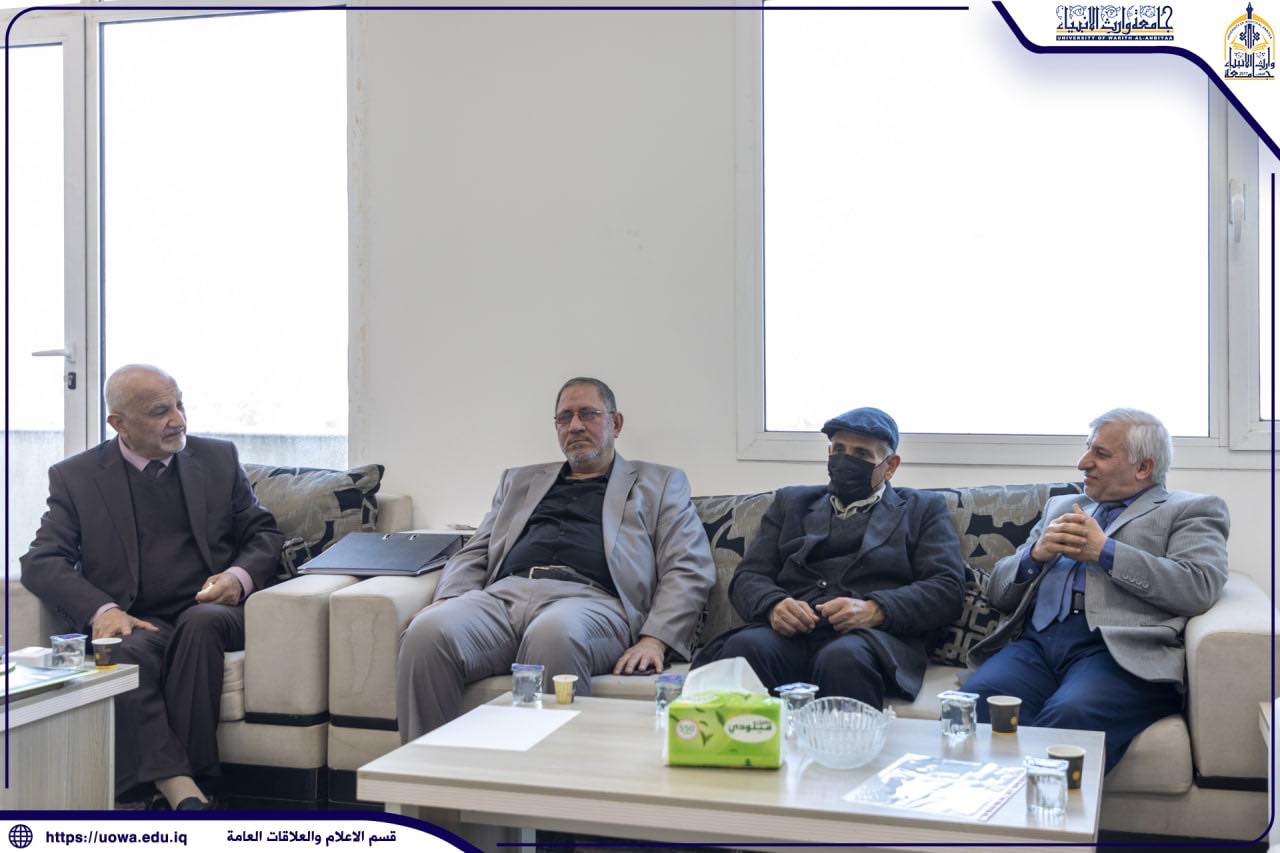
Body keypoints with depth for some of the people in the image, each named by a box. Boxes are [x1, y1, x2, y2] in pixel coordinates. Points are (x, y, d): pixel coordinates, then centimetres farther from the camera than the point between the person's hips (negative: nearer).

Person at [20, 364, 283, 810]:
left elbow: (264, 533, 16)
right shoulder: (75, 476, 8)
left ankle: (181, 775, -30)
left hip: (210, 612, 1)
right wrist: (102, 610, -20)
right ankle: (183, 792, -42)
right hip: (136, 623, -1)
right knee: (129, 655, -35)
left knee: (200, 623, -34)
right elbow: (41, 561, -1)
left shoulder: (218, 458, 13)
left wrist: (240, 576, -8)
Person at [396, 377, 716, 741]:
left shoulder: (660, 483, 23)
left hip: (591, 598, -3)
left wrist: (654, 639, -8)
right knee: (426, 632, -30)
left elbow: (690, 570, 10)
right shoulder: (520, 480, 34)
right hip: (506, 591, 4)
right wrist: (448, 600, 3)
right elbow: (473, 555, 27)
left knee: (553, 634, -41)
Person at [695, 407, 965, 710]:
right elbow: (748, 577, 17)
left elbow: (947, 588, 6)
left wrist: (875, 610, -12)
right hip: (791, 633, 2)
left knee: (844, 658, -38)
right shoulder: (791, 502, 27)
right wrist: (774, 605, -8)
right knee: (743, 647, -33)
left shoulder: (923, 509, 21)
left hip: (873, 634, -2)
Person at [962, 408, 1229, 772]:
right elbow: (999, 591, 26)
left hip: (1118, 649, -4)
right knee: (976, 702, -30)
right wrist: (1036, 554, 5)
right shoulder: (1060, 507, 32)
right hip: (1035, 642, 4)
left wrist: (1105, 551, -5)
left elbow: (1200, 588, -4)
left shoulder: (1190, 510, 17)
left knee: (1069, 715, -38)